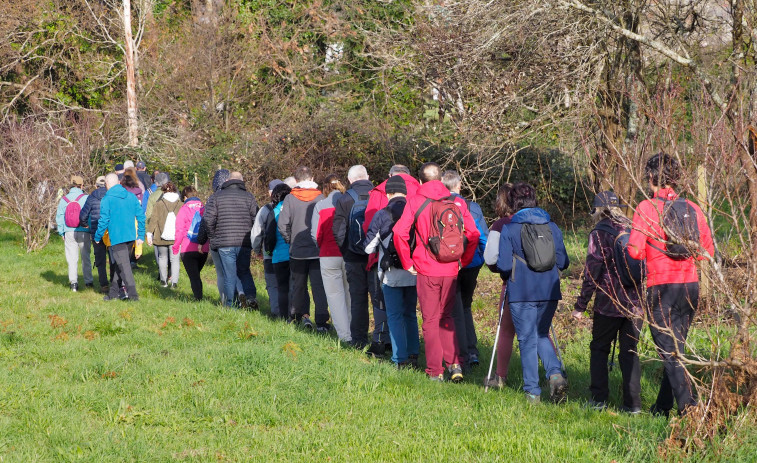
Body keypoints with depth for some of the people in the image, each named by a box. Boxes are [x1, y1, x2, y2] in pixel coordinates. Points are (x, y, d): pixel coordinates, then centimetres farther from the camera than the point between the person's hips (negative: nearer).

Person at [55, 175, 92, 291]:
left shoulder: (64, 199, 1)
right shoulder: (85, 198, -8)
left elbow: (59, 217, 5)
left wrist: (61, 233, 13)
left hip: (69, 233, 1)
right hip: (83, 232, -1)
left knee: (72, 259, 6)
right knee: (85, 257, 11)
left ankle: (73, 282, -2)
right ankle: (88, 281, 14)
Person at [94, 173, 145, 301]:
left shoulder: (107, 199, -8)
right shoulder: (131, 196, 8)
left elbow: (104, 221, -9)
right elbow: (141, 216, 8)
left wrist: (97, 237, 5)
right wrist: (141, 236, 13)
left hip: (117, 238, -6)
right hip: (131, 237, 6)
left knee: (124, 266, -6)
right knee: (119, 265, 17)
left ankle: (133, 294, -14)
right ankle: (113, 292, 23)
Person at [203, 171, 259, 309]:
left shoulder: (216, 197, 4)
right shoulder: (249, 197, 5)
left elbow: (209, 220, -4)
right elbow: (256, 220, 0)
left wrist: (213, 237, 10)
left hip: (224, 242, -1)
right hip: (244, 243, 1)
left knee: (229, 275, 4)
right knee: (244, 272, 13)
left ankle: (230, 305, 3)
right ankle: (251, 297, -7)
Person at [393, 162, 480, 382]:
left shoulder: (415, 201, -3)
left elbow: (400, 232, -13)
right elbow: (473, 234, 0)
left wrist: (407, 263, -3)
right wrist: (463, 261, 11)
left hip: (427, 270, -3)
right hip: (451, 270, 3)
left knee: (430, 320, 6)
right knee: (446, 317, 18)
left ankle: (435, 371, 5)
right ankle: (454, 364, 6)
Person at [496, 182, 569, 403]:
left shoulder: (509, 230, -7)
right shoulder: (552, 227, 4)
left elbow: (503, 265, -11)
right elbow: (563, 262, 5)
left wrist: (511, 272, 12)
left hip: (521, 293, -4)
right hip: (549, 292, 4)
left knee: (527, 340, 5)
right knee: (542, 335, 19)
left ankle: (532, 391, 4)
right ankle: (556, 373, -6)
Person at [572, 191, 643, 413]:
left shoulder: (600, 232, -6)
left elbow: (592, 272, -9)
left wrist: (580, 306, -5)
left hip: (609, 303, -4)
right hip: (635, 303, 4)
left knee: (599, 349, 11)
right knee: (630, 352, 9)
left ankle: (599, 399, 7)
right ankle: (633, 402, 3)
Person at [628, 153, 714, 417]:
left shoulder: (647, 208, -9)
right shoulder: (692, 209, 5)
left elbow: (635, 251, -14)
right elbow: (707, 252, 6)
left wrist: (651, 252, 7)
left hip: (661, 287, -5)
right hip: (691, 286, 5)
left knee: (670, 353, -3)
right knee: (676, 349, 17)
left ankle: (689, 404, -15)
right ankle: (662, 408, 27)